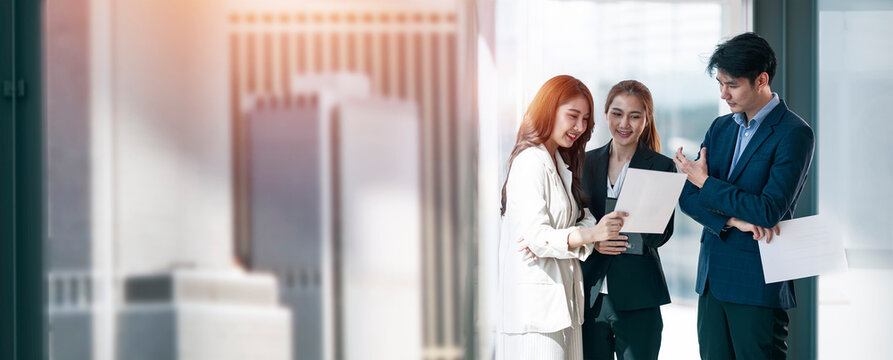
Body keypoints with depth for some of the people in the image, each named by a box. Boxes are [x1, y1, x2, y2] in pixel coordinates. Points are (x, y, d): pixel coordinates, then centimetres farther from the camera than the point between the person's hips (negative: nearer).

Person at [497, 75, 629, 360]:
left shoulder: (561, 162, 19)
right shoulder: (531, 162, -11)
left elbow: (584, 220, 7)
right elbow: (535, 236, -20)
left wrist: (550, 240, -14)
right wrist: (591, 234, -33)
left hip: (561, 299, 9)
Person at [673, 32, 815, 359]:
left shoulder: (794, 134, -10)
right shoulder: (721, 127, 13)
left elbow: (770, 210, -19)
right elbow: (687, 197, 6)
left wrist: (706, 183, -10)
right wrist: (734, 220, -13)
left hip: (757, 283, -7)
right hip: (712, 277, 7)